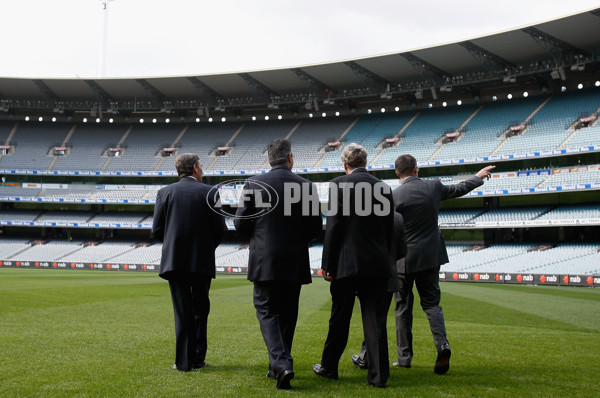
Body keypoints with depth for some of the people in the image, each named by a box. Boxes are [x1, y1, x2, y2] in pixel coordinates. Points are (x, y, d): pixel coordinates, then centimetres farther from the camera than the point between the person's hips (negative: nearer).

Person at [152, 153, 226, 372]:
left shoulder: (165, 193, 1)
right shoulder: (209, 192, -2)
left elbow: (157, 229, 0)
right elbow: (220, 229, -4)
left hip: (174, 261, 1)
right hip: (202, 261, 0)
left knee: (182, 311, 6)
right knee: (200, 310, 14)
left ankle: (184, 360, 6)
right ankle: (198, 357, 18)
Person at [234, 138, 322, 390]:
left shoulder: (254, 184, -5)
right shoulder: (307, 186, -2)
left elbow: (240, 223, -2)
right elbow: (316, 229, 0)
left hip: (265, 260, -2)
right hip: (296, 263, 2)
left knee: (267, 312, 4)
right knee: (287, 315, 14)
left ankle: (281, 364, -15)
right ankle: (278, 366, 24)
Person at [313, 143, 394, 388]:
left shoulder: (339, 185, -6)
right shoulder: (383, 187, 8)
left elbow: (333, 227, -9)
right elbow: (389, 230, 12)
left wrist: (327, 264, -4)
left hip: (347, 264, -3)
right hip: (377, 264, 4)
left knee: (339, 319, 9)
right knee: (375, 320, 5)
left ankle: (329, 367, 24)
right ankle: (378, 375, 6)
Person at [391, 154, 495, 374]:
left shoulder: (394, 195, -13)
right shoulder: (433, 187, -1)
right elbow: (459, 189, 17)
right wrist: (478, 176, 34)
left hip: (404, 259, -3)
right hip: (430, 256, 3)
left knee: (403, 307, 8)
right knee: (431, 302, 11)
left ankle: (404, 357, 14)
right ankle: (442, 344, -10)